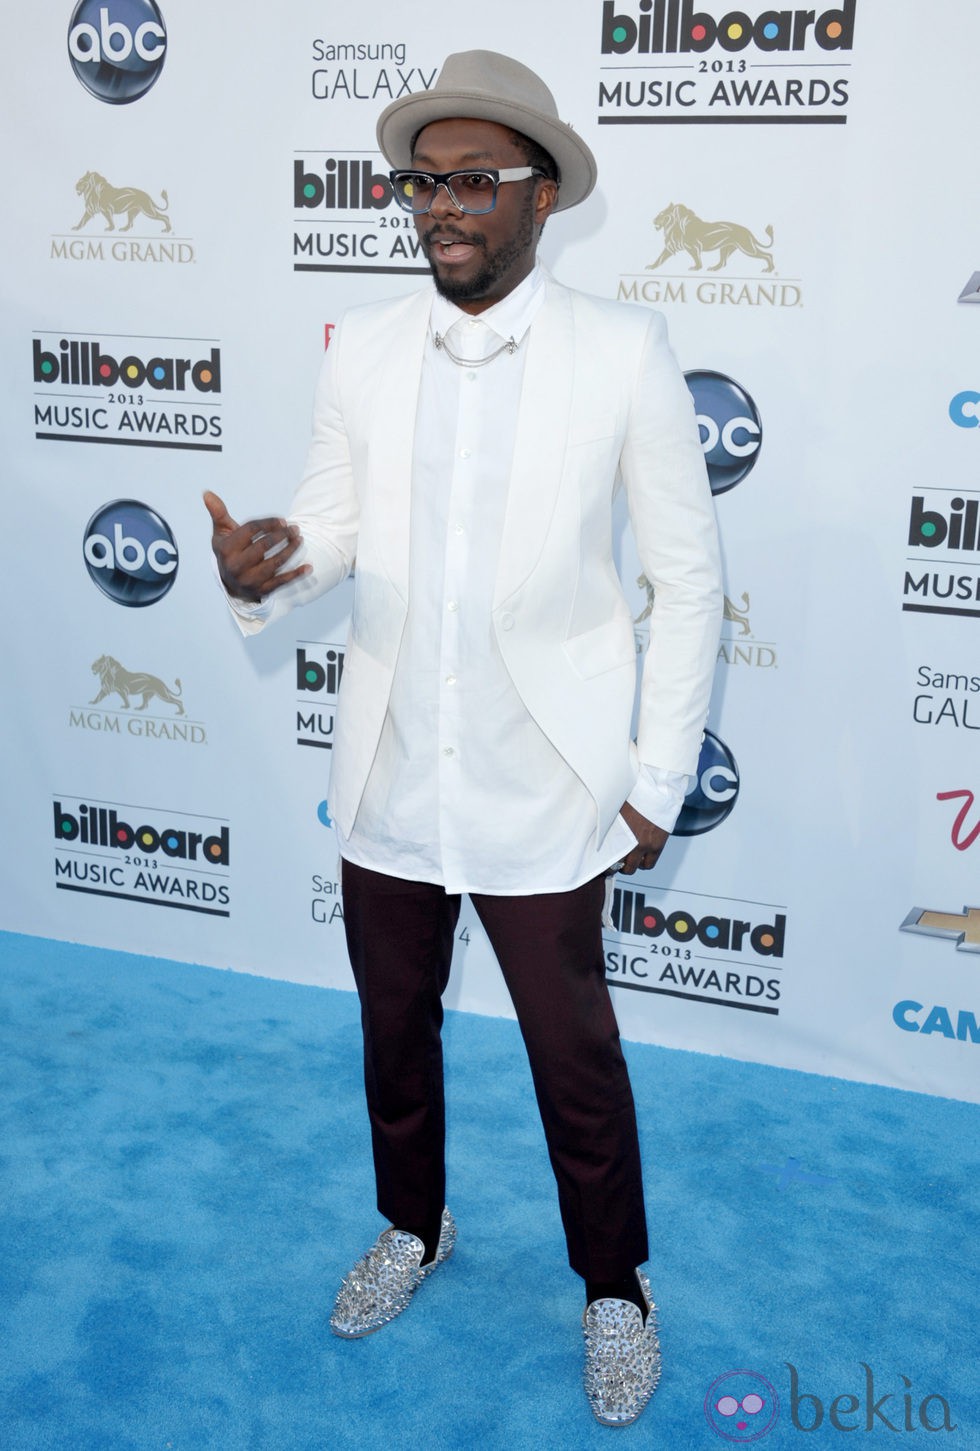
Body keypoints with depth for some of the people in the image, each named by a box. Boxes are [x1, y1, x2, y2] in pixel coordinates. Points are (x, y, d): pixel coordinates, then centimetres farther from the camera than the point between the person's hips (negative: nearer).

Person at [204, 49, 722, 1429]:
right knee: (395, 1029, 21)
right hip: (389, 781, 4)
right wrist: (260, 571, -15)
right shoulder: (363, 347, 0)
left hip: (543, 793, -3)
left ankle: (615, 1289, 38)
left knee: (577, 1064, 12)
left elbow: (689, 574, -5)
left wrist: (660, 779, -4)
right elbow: (335, 524, 9)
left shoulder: (624, 351, -10)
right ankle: (413, 1228, 49)